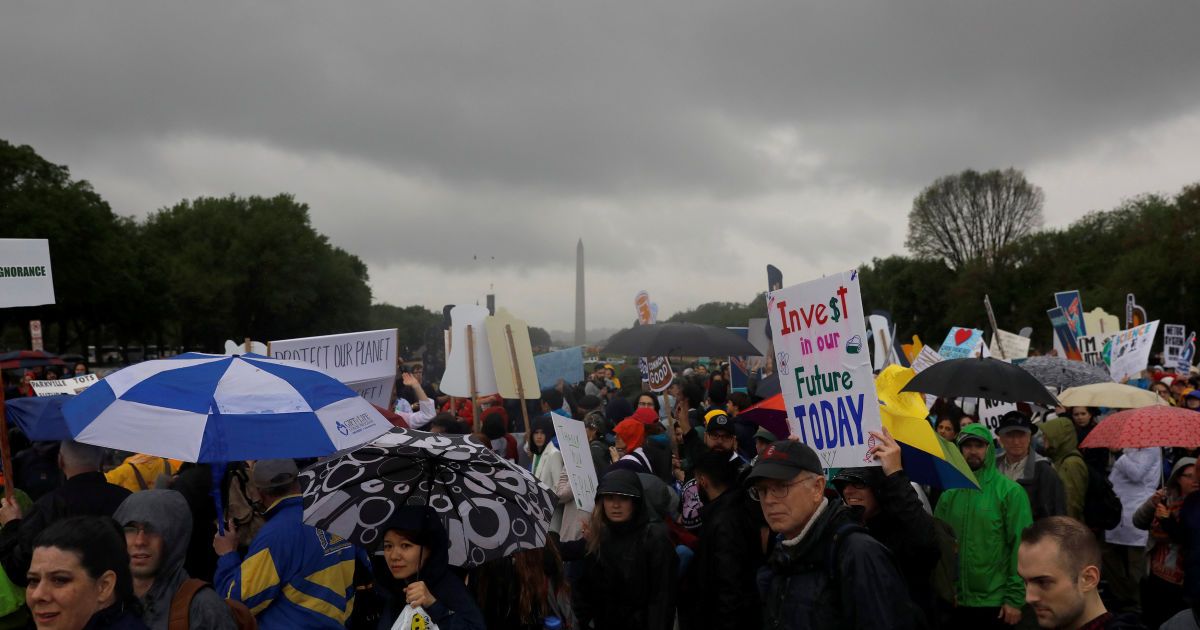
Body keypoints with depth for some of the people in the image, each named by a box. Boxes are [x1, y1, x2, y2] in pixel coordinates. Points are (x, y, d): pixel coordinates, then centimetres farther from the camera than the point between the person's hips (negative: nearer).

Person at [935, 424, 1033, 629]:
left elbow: (1021, 546, -10)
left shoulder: (1010, 491, -7)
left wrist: (1015, 598, -12)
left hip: (995, 602, -4)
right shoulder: (950, 493, 4)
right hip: (955, 601, 4)